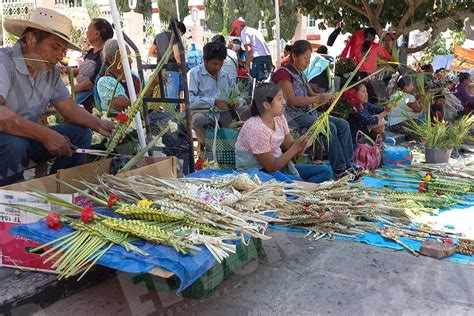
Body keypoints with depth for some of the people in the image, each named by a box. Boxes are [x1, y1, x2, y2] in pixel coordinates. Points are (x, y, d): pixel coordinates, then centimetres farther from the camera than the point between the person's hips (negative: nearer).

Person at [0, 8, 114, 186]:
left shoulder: (51, 71, 0)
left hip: (27, 138, 7)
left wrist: (98, 124, -16)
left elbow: (69, 109, 2)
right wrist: (45, 134, -37)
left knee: (80, 134, -4)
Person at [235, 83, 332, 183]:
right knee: (298, 181, -34)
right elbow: (271, 167, -21)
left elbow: (290, 144, 6)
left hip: (278, 163, 9)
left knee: (325, 171, 0)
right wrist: (296, 148, -22)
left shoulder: (279, 117, 0)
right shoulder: (256, 128, -24)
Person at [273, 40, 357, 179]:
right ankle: (339, 170, -20)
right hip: (293, 116, -9)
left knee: (343, 125, -3)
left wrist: (324, 96, -3)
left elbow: (311, 94, 19)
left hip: (308, 113, 9)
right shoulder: (283, 73, -9)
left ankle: (347, 165, -5)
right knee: (330, 127, -27)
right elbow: (291, 100, -20)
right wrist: (318, 98, -23)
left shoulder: (300, 74, 19)